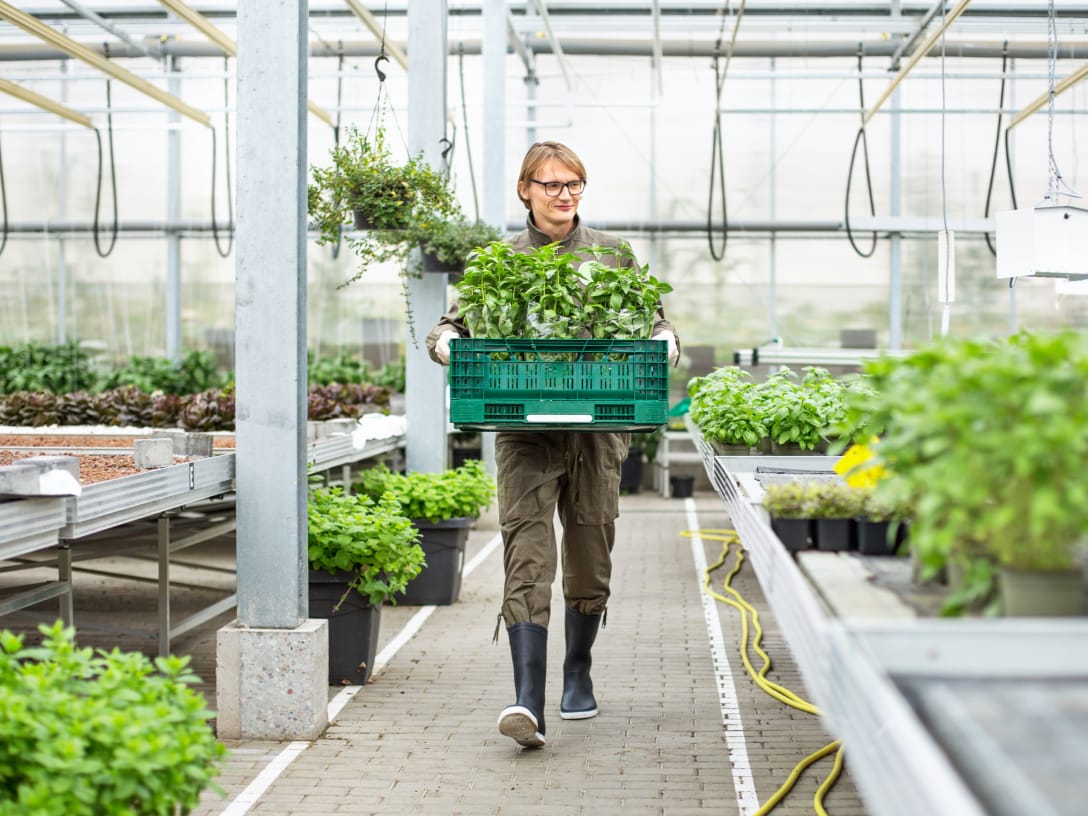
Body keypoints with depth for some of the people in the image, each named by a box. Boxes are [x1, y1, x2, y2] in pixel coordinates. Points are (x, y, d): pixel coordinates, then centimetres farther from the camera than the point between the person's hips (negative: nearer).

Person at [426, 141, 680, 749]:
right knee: (527, 561, -12)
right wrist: (446, 341, -14)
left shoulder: (613, 254, 8)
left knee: (590, 560, 12)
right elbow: (453, 324, 8)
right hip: (526, 431, -1)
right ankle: (529, 703, -17)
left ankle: (578, 675, 34)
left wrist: (664, 342, -10)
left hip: (597, 429, 2)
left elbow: (654, 323, 13)